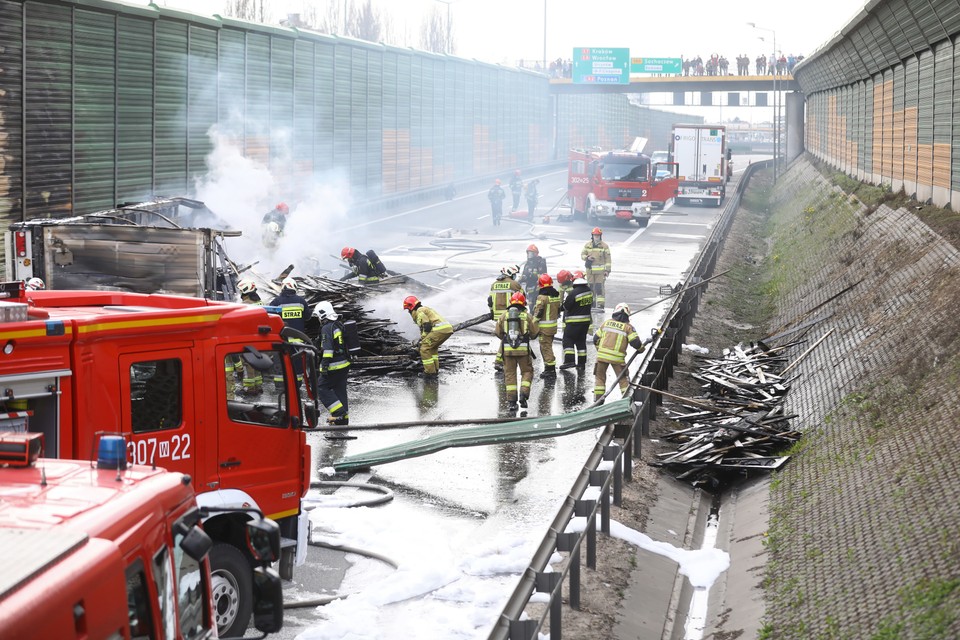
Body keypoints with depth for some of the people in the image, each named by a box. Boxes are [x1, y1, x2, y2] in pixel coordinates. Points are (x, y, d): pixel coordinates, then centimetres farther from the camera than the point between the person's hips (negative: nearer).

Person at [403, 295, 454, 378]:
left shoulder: (419, 312, 3)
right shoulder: (425, 309, 34)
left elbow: (426, 327, -8)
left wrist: (422, 340, 1)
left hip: (440, 329, -9)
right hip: (449, 328, 10)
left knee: (425, 348, -1)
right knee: (432, 347, 28)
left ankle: (430, 372, -1)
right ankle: (435, 369, 24)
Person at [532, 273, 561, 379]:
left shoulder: (542, 297, -18)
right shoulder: (556, 295, 6)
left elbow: (538, 312, -17)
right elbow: (558, 309, 15)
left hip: (544, 327, -8)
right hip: (554, 325, 8)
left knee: (545, 347, -2)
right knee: (548, 346, 18)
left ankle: (550, 369, -2)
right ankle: (550, 368, 23)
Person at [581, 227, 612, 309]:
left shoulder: (604, 246, 1)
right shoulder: (587, 245, 8)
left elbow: (608, 259, 1)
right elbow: (582, 255, 11)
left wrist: (607, 270, -5)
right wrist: (587, 257, -11)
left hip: (600, 270, -3)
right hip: (590, 270, 3)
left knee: (599, 288, -10)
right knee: (591, 287, 8)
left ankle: (600, 305, -12)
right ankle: (591, 303, 19)